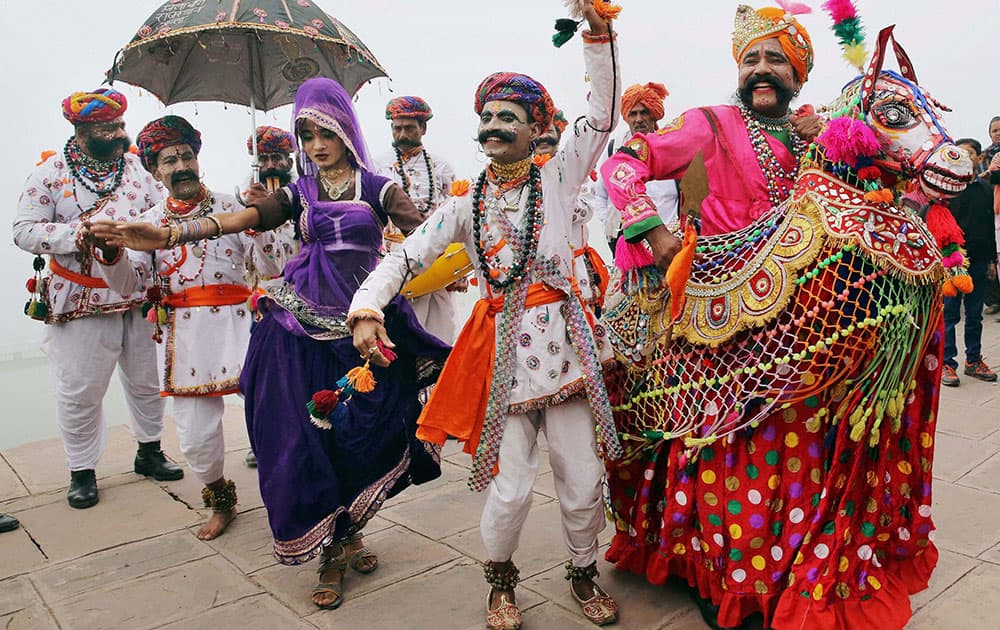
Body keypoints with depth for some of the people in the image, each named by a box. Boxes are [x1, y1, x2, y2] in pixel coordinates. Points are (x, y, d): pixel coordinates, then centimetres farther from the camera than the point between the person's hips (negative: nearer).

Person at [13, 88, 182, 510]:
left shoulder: (136, 166, 4)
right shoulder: (50, 173, -5)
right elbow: (24, 231, -7)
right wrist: (77, 235, -21)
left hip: (140, 296, 3)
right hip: (81, 301, -3)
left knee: (147, 380, 14)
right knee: (80, 391, 5)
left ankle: (149, 452, 33)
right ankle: (82, 470, 22)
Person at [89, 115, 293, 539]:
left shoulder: (229, 207, 3)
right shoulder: (151, 222, 12)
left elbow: (272, 268, -4)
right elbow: (128, 284, 5)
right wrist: (109, 252, -13)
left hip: (235, 326, -2)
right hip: (184, 336, 3)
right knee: (195, 437, 5)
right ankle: (221, 501, 32)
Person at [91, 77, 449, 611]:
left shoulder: (377, 188, 3)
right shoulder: (297, 193, 10)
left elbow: (423, 233, -13)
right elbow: (242, 217, -7)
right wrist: (168, 235, -23)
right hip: (305, 330, 2)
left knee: (363, 437, 2)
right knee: (307, 439, 0)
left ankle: (348, 534, 29)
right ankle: (331, 551, 19)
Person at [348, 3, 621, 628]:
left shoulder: (557, 180, 5)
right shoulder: (466, 204, 8)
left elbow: (601, 119, -6)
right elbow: (406, 254, 0)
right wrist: (366, 307, -16)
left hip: (564, 341, 0)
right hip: (501, 348, 0)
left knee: (584, 480, 7)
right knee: (509, 489, 1)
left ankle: (585, 575, 35)